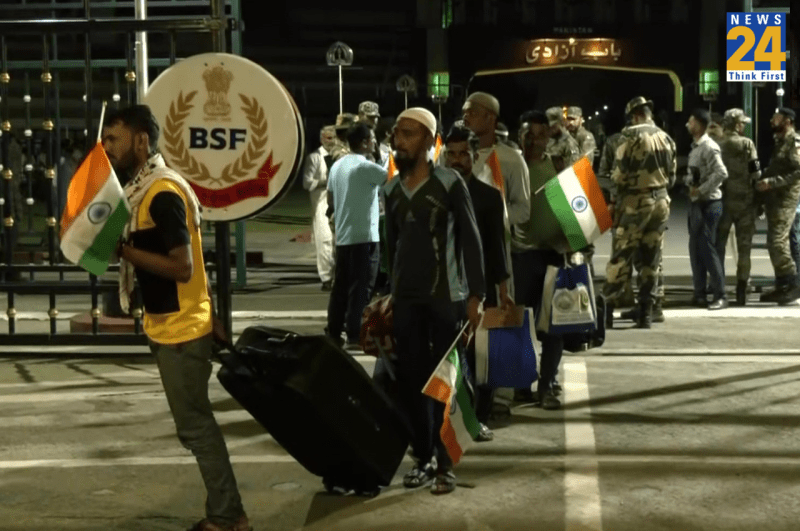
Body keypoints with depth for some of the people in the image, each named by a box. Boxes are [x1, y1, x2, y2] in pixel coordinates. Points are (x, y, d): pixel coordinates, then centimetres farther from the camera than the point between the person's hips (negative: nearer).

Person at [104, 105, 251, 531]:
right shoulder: (147, 188, 12)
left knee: (194, 424, -1)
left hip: (181, 329, -10)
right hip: (171, 326, 10)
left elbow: (182, 267, -23)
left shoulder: (163, 193, -19)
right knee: (195, 422, 15)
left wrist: (122, 250, -21)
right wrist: (211, 317, 16)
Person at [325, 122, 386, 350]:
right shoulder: (365, 167, -13)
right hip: (364, 236, -8)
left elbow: (330, 199, 19)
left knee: (341, 286, 13)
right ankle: (355, 336, -4)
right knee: (361, 288, -4)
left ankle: (334, 333, 17)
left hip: (342, 236, 8)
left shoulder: (337, 165, 11)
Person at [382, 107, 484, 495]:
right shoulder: (391, 189, 8)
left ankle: (445, 463, 7)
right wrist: (390, 293, 14)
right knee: (410, 378, 6)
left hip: (445, 297, -5)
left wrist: (475, 295, -10)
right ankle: (423, 456, 18)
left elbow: (471, 241, -6)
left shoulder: (449, 183, -7)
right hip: (406, 299, 5)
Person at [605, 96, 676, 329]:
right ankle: (645, 313, 10)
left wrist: (613, 202, -3)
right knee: (651, 259, 8)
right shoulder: (667, 139, 11)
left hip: (636, 202, -6)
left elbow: (619, 173, -11)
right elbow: (671, 176, 13)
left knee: (621, 257, -3)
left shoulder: (632, 136, -9)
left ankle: (607, 309, -2)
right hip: (661, 202, 6)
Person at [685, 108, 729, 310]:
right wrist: (689, 183, 2)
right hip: (697, 203, 9)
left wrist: (700, 189, -20)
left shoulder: (709, 147, -14)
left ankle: (720, 296, -3)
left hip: (708, 204, -9)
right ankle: (699, 294, 17)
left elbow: (721, 173, -24)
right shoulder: (696, 147, 14)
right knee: (695, 249, 11)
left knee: (707, 249, -8)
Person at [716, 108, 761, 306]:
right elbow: (755, 172, -9)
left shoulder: (716, 145, 0)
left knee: (719, 245, 10)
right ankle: (741, 292, 5)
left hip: (723, 200, 2)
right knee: (744, 247, 6)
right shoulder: (746, 144, -6)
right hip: (745, 200, -2)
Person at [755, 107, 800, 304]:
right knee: (776, 243, 10)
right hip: (774, 199, 9)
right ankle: (782, 286, 16)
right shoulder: (780, 141, 17)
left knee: (777, 242, -13)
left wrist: (771, 182, -22)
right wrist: (764, 180, 10)